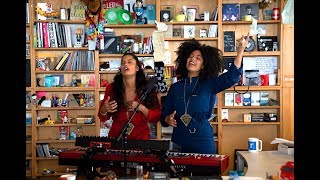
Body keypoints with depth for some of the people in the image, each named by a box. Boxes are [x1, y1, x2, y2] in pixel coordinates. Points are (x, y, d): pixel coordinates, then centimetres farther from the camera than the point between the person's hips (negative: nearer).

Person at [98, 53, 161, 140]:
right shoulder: (111, 88, -1)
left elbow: (156, 117, -2)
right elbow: (103, 118, 3)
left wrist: (141, 108, -16)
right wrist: (104, 109, -17)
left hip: (141, 138, 0)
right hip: (116, 137, 0)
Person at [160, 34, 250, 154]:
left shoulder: (209, 85, 2)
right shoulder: (175, 88, 8)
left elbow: (231, 76, -14)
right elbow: (164, 114, 10)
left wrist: (240, 51, -24)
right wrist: (167, 119, -13)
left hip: (203, 143, -1)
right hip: (178, 143, 2)